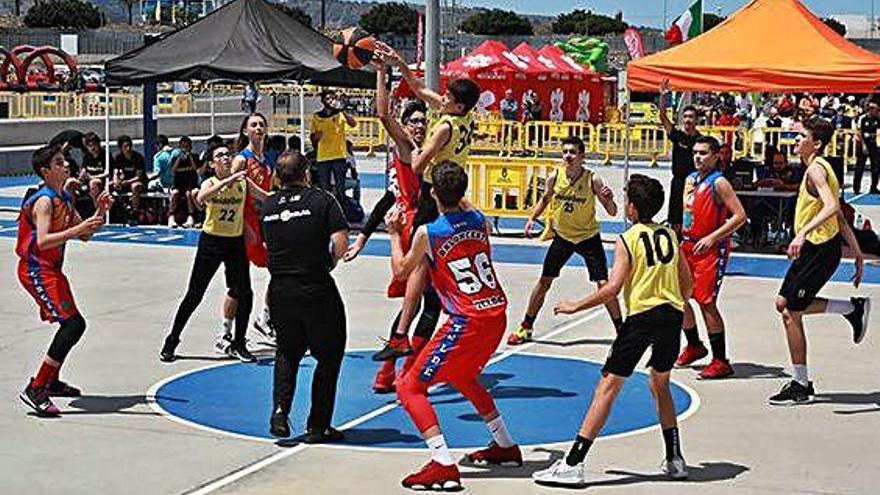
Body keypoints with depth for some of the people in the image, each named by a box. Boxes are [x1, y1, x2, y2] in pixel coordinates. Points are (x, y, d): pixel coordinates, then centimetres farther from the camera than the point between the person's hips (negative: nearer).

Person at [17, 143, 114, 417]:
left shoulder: (65, 198, 11)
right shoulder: (44, 201, -18)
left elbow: (84, 236, 15)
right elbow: (42, 241, -31)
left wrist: (99, 213, 0)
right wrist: (77, 229, -37)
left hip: (51, 268, 10)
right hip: (36, 269, -10)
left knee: (71, 325, 21)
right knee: (73, 324, -19)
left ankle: (52, 381, 38)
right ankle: (35, 390, -18)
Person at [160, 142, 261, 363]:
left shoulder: (242, 181, -2)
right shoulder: (210, 183, -10)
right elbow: (201, 198, -34)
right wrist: (227, 181, -41)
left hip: (236, 242, 3)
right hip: (211, 241, -2)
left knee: (244, 294, -1)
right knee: (194, 295, 1)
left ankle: (238, 344, 15)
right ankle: (172, 341, 13)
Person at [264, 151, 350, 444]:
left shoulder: (268, 206, 6)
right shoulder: (322, 200, -6)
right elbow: (341, 243, -14)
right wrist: (328, 265, 3)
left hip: (280, 291, 4)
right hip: (317, 291, -4)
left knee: (287, 352, 24)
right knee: (329, 356, 11)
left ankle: (280, 410, 8)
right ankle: (318, 426, 11)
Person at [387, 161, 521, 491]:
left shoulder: (427, 234, -10)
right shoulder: (480, 220, 5)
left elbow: (400, 272, 6)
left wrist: (395, 234, 20)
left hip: (468, 322, -7)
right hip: (496, 315, 7)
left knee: (410, 389, -2)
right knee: (462, 377, 33)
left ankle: (443, 466, -17)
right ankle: (505, 446, 39)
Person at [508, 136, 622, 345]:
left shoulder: (593, 180, -19)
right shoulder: (555, 177, -11)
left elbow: (612, 212, -16)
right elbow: (545, 199, 11)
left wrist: (609, 200, -37)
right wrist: (532, 218, -1)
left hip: (588, 236, -3)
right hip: (562, 235, 3)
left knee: (604, 284, -9)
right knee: (544, 281, 6)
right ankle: (526, 327, 19)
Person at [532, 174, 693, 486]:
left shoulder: (628, 240, -4)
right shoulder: (670, 235, 12)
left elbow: (613, 288, -12)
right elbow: (687, 283, 17)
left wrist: (576, 306, -2)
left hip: (643, 316, -6)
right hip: (673, 314, 6)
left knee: (608, 386, -5)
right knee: (660, 384, 26)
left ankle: (573, 464, -9)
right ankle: (675, 460, 25)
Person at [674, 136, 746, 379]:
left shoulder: (719, 183, -14)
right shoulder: (690, 179, 10)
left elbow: (740, 216, -20)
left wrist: (712, 238, -22)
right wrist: (682, 236, 17)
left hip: (711, 249, -8)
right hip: (688, 245, 9)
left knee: (706, 302, -12)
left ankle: (721, 361, -5)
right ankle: (694, 346, 32)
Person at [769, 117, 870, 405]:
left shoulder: (816, 169, -13)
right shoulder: (821, 169, 18)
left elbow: (831, 207, -31)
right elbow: (840, 218, 21)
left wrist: (803, 233, -41)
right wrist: (858, 254, 24)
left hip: (819, 249, -10)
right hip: (816, 248, 10)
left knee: (791, 313, -5)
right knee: (784, 303, 14)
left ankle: (801, 386, 2)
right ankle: (853, 308, 16)